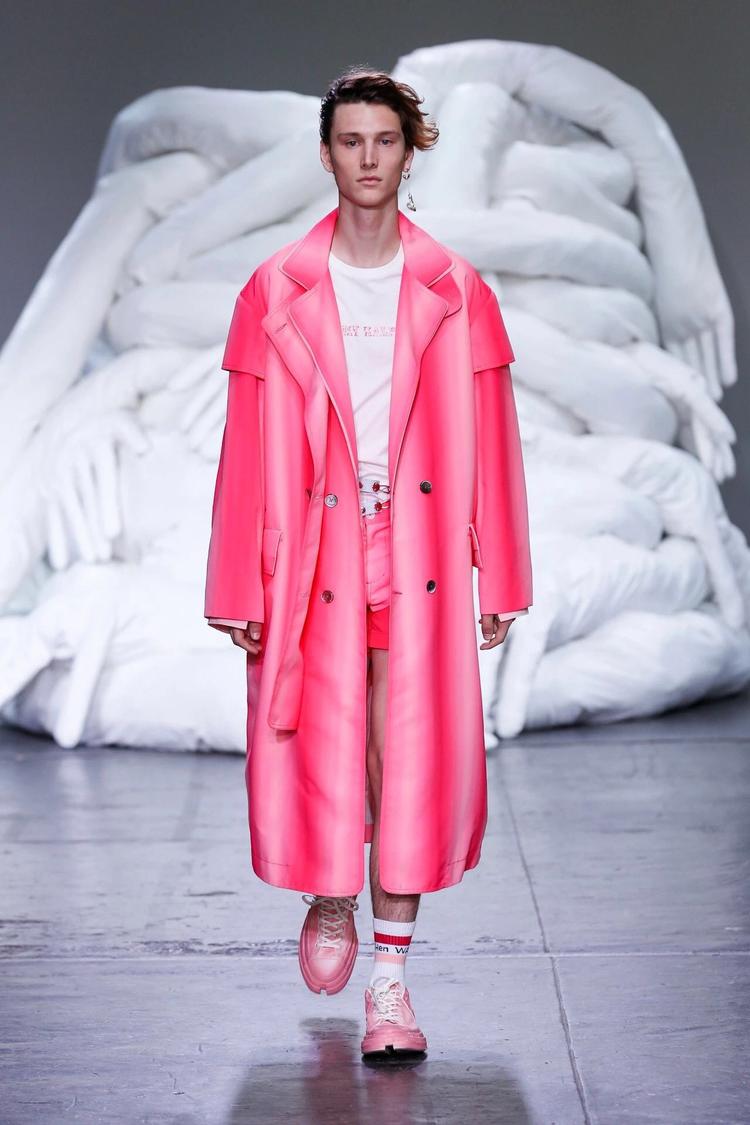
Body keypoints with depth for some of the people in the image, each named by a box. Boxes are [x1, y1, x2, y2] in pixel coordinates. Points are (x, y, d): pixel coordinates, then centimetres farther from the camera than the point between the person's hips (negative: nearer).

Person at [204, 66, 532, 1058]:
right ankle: (331, 902, 34)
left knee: (413, 753, -1)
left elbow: (490, 442, 5)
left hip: (419, 552, 0)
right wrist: (240, 587, -1)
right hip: (316, 552, 0)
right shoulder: (275, 293, 3)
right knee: (319, 748, 3)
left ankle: (390, 975, 8)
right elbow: (248, 448, 2)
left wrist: (500, 578, 3)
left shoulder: (457, 292, 4)